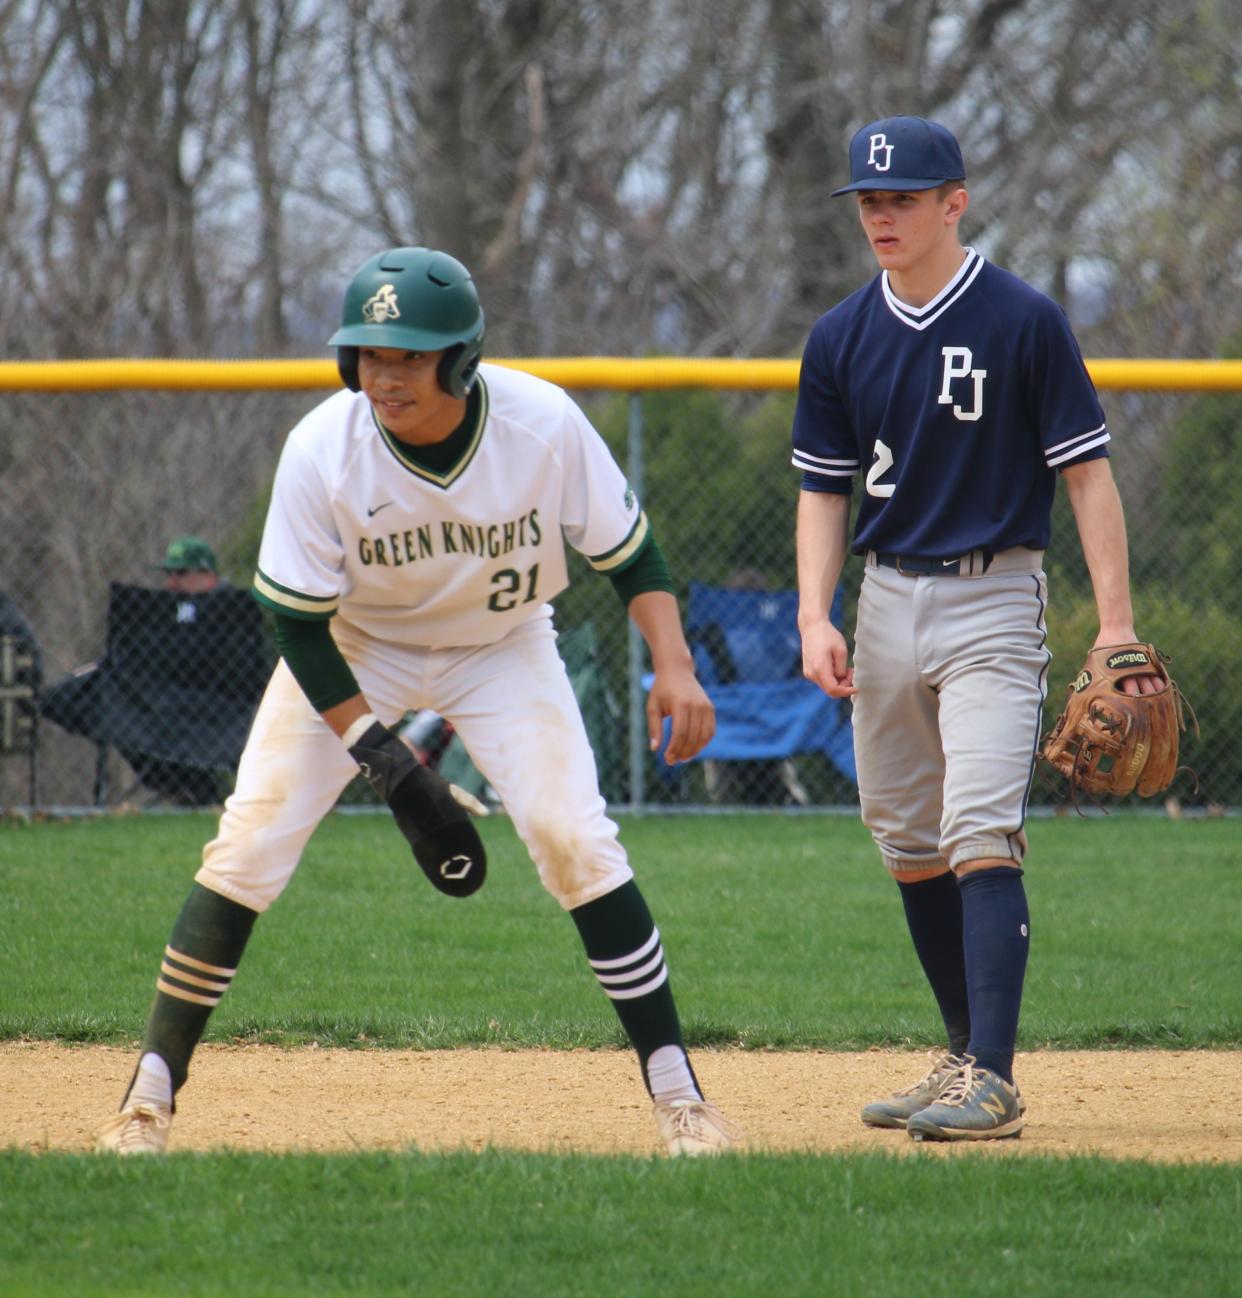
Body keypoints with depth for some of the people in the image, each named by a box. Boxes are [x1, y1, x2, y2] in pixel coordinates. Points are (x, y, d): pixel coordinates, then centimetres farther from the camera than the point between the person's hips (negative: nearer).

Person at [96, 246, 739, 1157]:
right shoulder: (321, 451, -28)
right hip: (354, 651, 0)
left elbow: (626, 549, -10)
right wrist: (384, 761, -25)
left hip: (502, 647, 0)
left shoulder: (544, 425, -26)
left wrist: (673, 665, -24)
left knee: (575, 840, -16)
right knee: (248, 847, -11)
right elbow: (300, 627, -20)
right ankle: (151, 1096, -1)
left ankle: (678, 1093, -7)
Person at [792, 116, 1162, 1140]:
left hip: (993, 603, -6)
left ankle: (993, 1080, -21)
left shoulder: (1023, 322, -7)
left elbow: (1088, 472, -7)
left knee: (980, 834, -17)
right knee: (908, 846, 10)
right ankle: (967, 1054, 23)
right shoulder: (841, 339, 7)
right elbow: (825, 490, 12)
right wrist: (815, 615, -2)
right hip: (886, 603, 6)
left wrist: (1116, 625, -14)